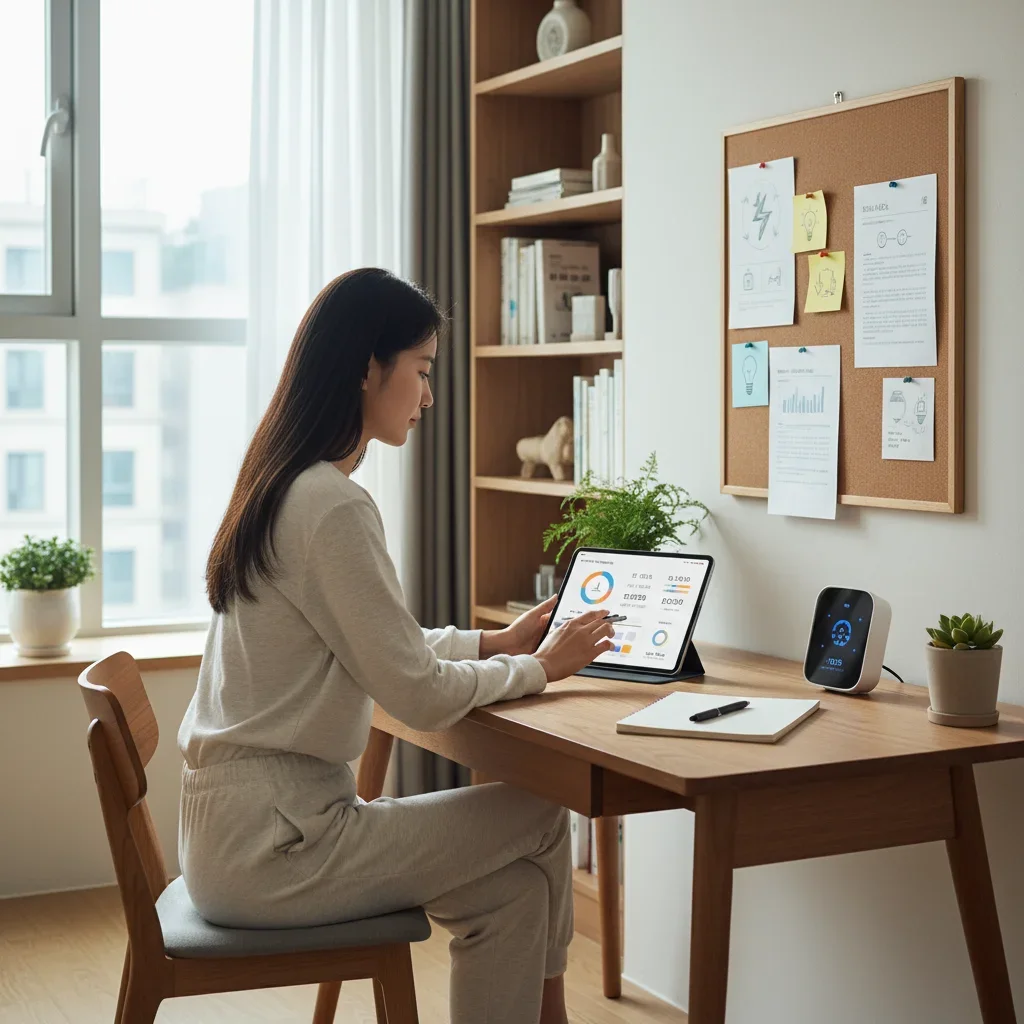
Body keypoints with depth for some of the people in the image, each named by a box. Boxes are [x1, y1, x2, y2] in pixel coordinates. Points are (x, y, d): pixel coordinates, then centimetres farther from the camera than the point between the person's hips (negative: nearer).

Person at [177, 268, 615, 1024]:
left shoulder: (281, 486, 10)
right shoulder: (334, 506, -19)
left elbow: (379, 645, 22)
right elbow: (420, 694, -18)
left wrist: (495, 642, 16)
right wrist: (539, 668, -2)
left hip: (239, 827, 9)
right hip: (268, 844, -9)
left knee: (513, 885, 6)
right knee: (539, 827, -2)